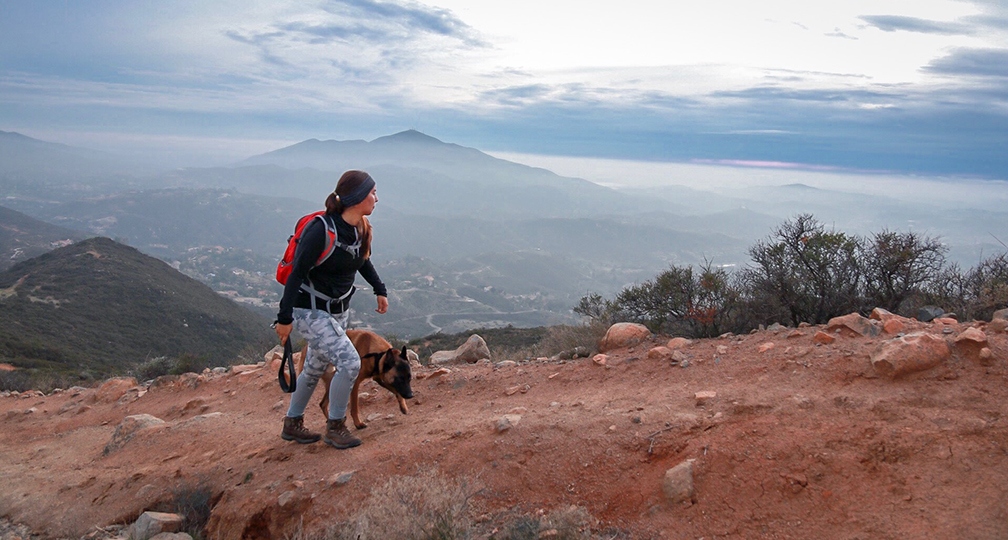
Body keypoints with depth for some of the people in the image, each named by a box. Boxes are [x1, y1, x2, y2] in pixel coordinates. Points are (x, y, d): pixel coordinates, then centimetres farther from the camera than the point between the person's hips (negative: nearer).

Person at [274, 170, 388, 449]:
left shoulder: (361, 228, -2)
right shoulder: (322, 229, -25)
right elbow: (297, 272, -23)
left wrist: (380, 290, 17)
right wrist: (285, 318, -22)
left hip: (338, 309, 8)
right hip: (311, 311, -8)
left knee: (315, 369, 19)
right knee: (350, 363, -16)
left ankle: (292, 425, 38)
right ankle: (335, 427, 4)